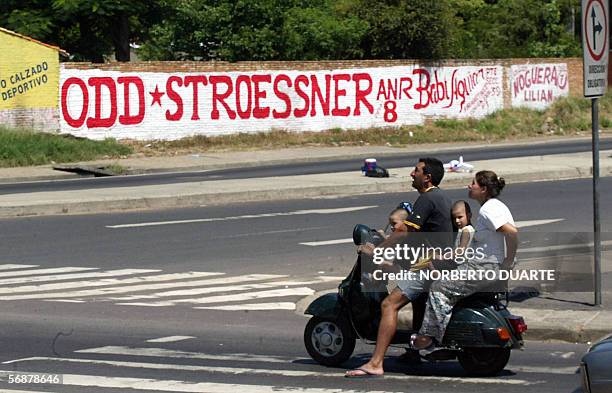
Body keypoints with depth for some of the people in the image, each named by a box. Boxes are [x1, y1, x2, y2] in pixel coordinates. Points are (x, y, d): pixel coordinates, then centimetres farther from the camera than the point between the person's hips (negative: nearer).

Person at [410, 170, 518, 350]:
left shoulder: (488, 209, -18)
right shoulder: (495, 205, 15)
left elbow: (512, 232, -31)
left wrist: (508, 262, -23)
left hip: (486, 267, -11)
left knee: (440, 288, -11)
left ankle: (430, 335, -10)